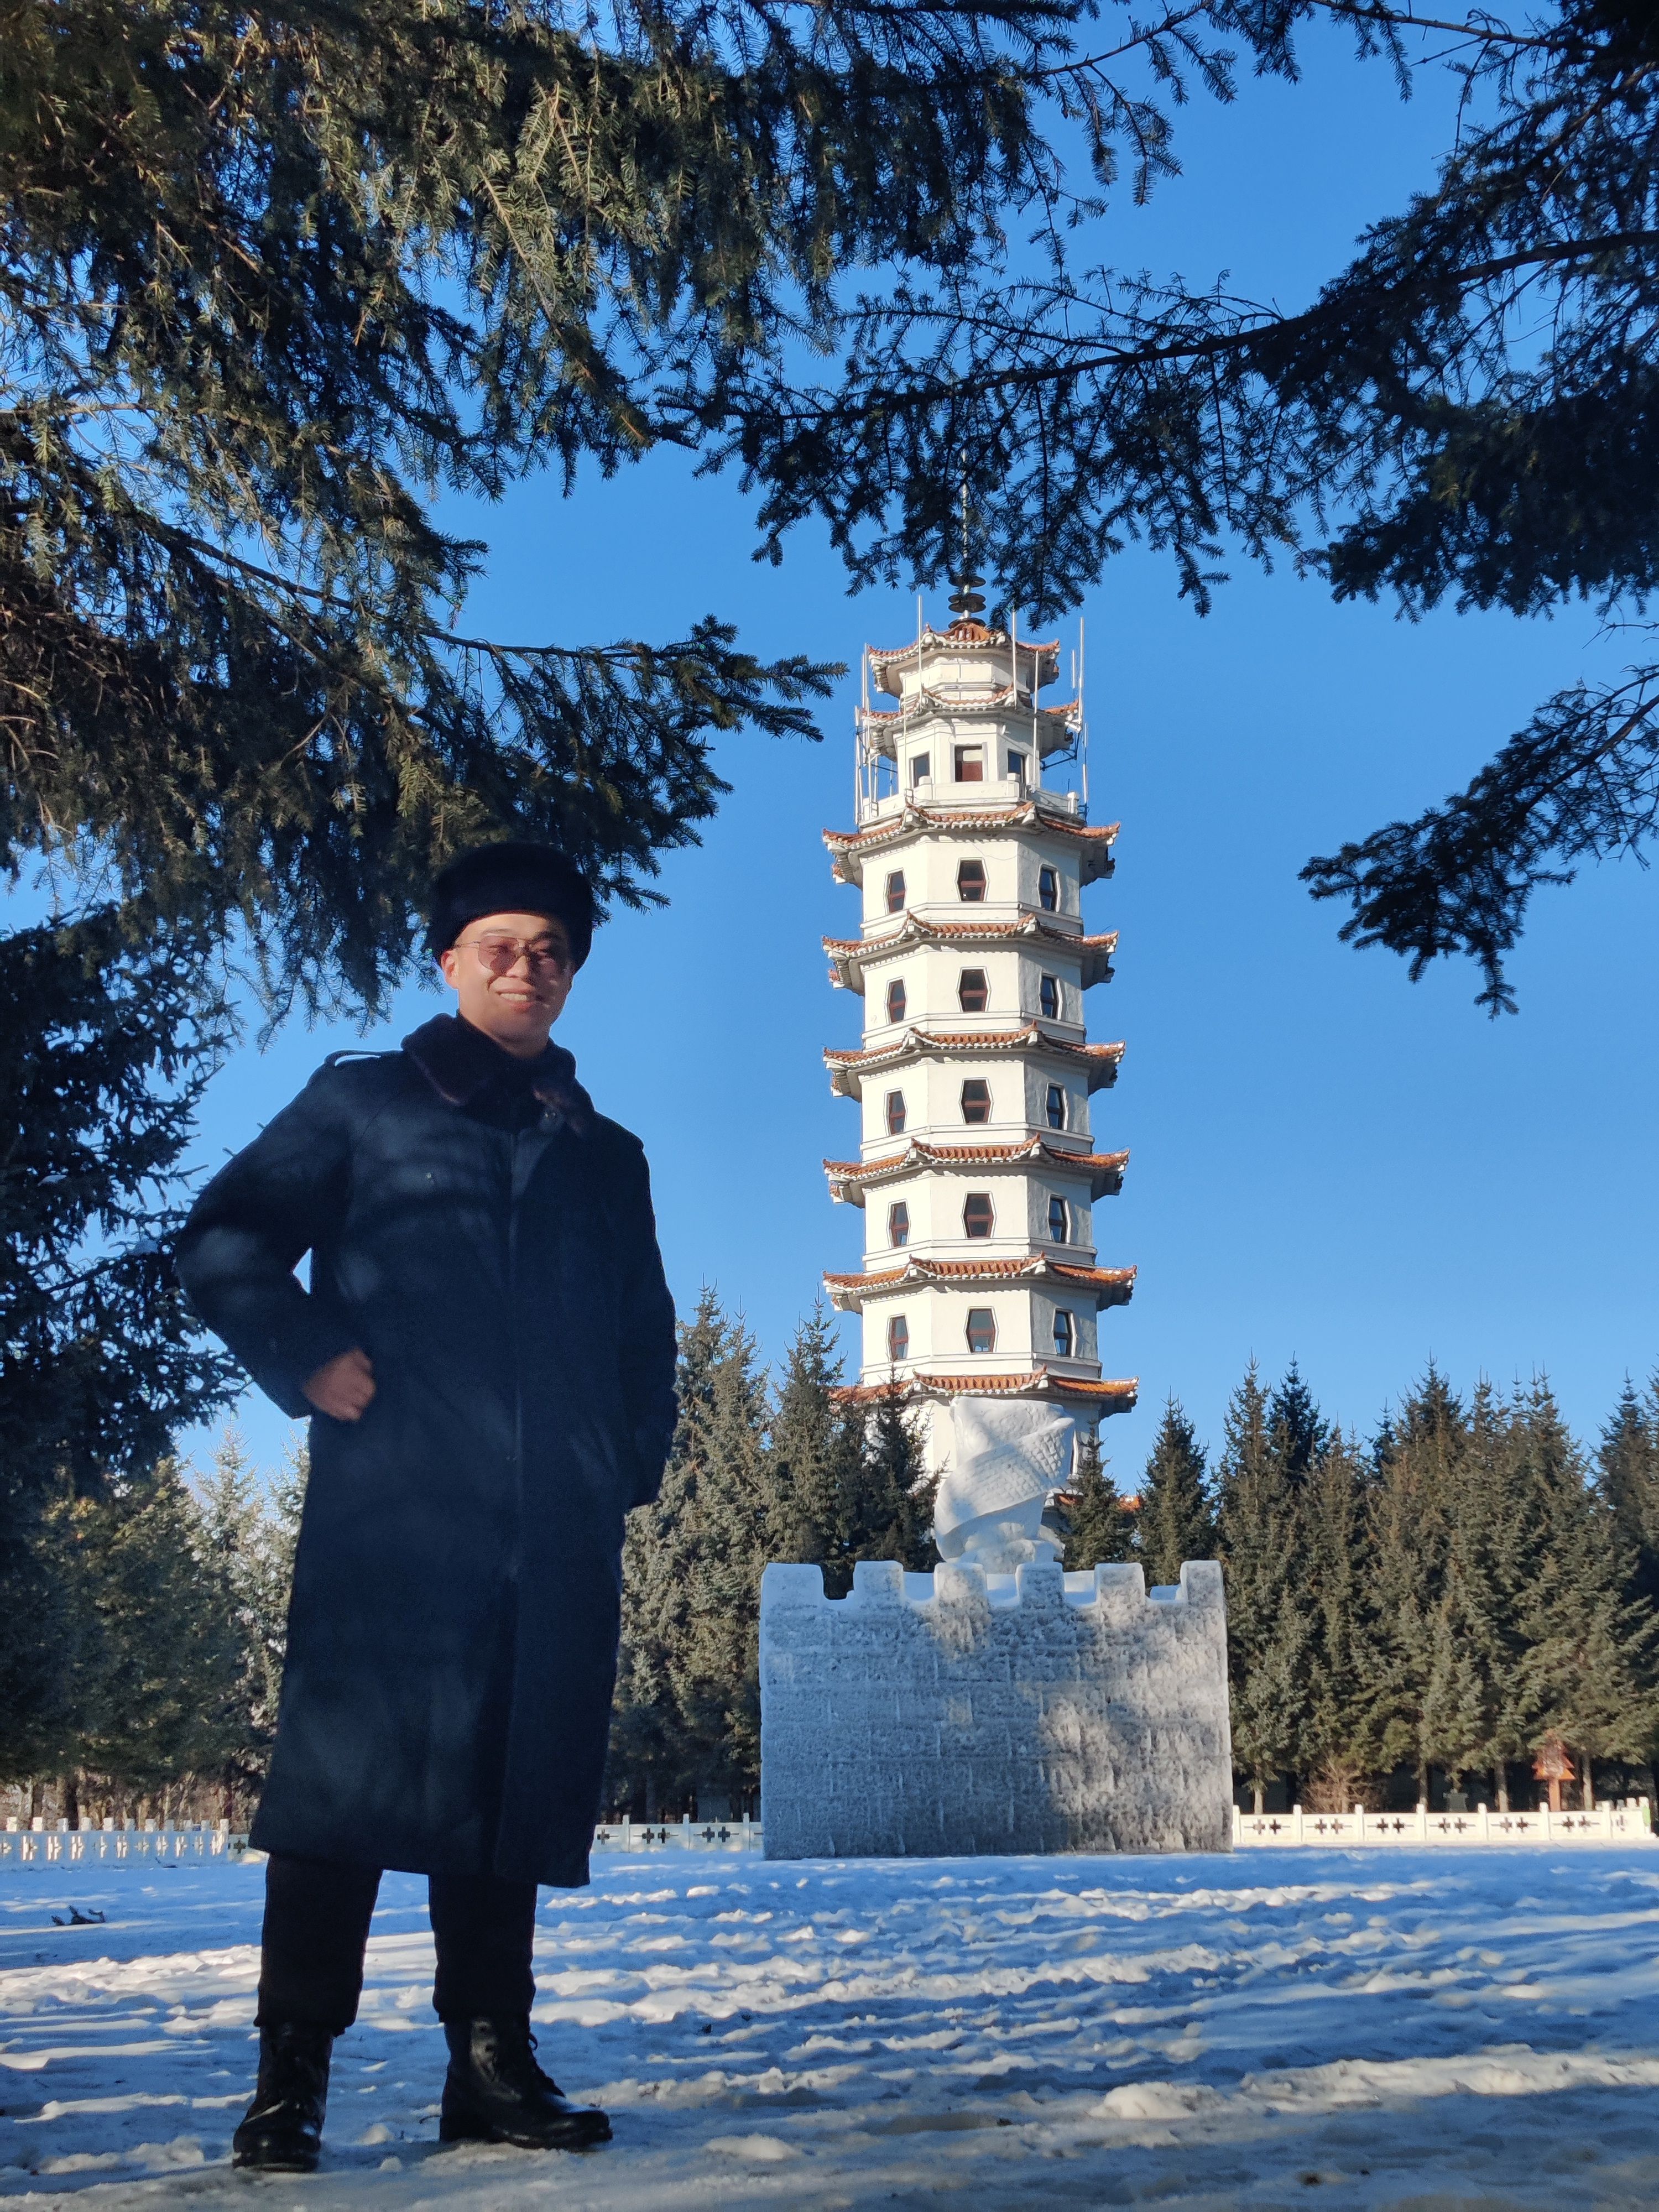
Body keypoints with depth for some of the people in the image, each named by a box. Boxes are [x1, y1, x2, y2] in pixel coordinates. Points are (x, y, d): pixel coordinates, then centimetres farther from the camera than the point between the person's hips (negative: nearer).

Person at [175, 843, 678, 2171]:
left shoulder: (605, 1153, 21)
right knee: (346, 1764, -7)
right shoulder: (362, 1104, 10)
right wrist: (312, 1363, -8)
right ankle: (292, 2075, 1)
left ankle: (494, 2069, 14)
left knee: (518, 1784, 5)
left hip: (557, 1530, 4)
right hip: (392, 1508, -4)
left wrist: (633, 1467, 11)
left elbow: (645, 1339, 24)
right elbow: (224, 1245, 4)